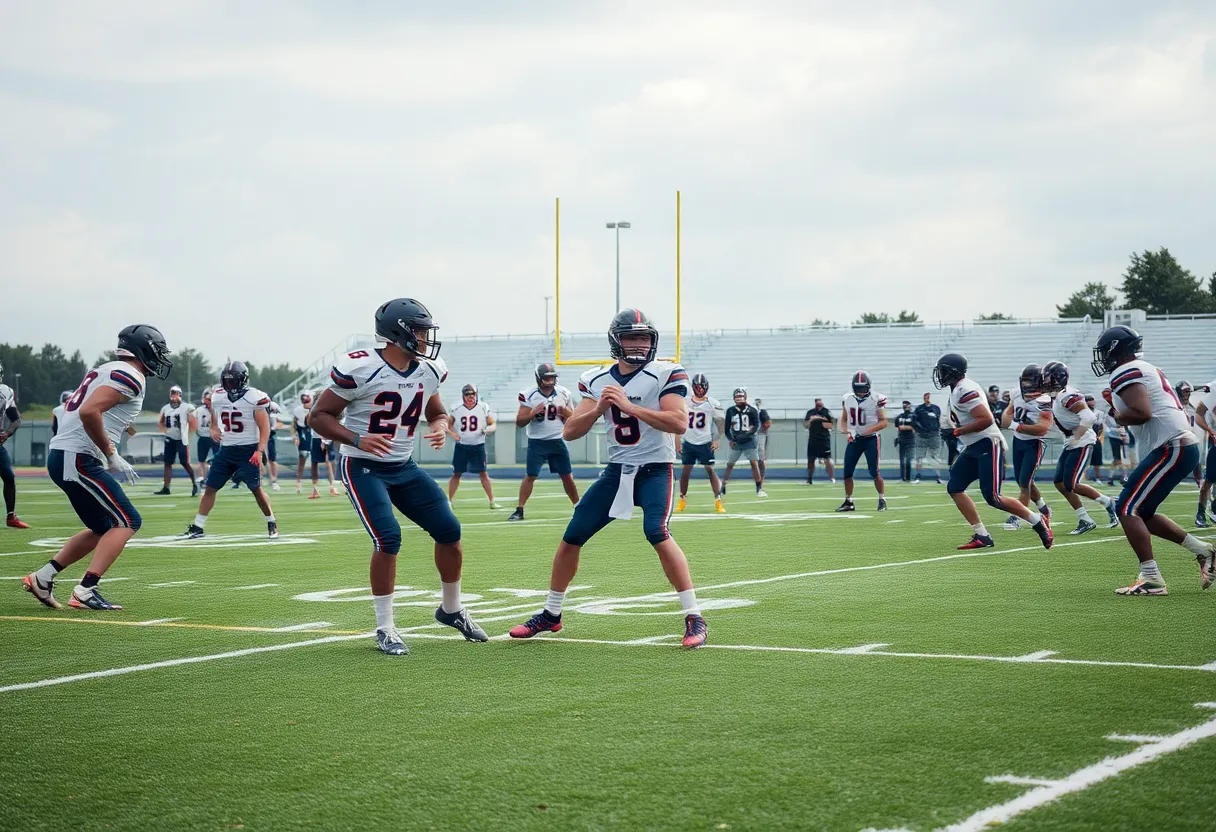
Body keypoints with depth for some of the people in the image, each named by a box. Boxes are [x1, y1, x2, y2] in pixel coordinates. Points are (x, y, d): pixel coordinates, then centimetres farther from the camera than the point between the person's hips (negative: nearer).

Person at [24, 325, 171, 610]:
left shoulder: (106, 370, 19)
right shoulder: (129, 377, -12)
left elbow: (72, 407, 23)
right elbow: (89, 412, -24)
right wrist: (112, 456, -17)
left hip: (60, 457, 10)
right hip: (78, 459, -10)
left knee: (103, 528, 18)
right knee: (127, 522, -7)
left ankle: (42, 577, 17)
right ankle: (85, 591, -14)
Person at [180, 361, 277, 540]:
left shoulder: (253, 398, -12)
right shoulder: (217, 397, 4)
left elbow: (264, 427, -11)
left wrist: (260, 451, -21)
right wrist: (213, 430, 0)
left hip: (248, 451, -5)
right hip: (226, 450, 5)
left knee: (256, 489, -6)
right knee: (209, 488, 2)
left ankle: (272, 524, 11)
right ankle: (198, 527, 8)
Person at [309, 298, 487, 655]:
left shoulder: (428, 371, -2)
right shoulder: (359, 369, -21)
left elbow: (438, 413, 16)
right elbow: (319, 416, -15)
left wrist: (441, 428, -9)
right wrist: (357, 440, -29)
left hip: (404, 468, 6)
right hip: (363, 468, -6)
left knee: (449, 530, 1)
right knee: (388, 538, -21)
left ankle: (452, 610, 24)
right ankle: (385, 628, -5)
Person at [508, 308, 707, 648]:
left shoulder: (665, 375, -10)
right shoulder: (597, 380, 3)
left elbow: (679, 423, -24)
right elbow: (570, 431, 1)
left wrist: (629, 406, -26)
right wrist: (599, 408, -17)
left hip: (655, 469, -5)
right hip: (617, 470, 5)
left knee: (657, 533, -28)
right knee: (572, 536, 4)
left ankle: (694, 619, -22)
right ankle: (550, 615, 23)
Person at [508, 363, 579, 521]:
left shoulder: (564, 394, 0)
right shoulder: (529, 395, -9)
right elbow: (519, 422, -6)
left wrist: (565, 413, -12)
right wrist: (532, 413, -23)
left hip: (557, 441, 3)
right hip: (537, 443, -3)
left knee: (567, 476, 7)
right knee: (530, 476, -5)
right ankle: (519, 510, -1)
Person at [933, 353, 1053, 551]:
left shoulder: (965, 391, -19)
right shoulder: (959, 389, 13)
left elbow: (986, 419, -26)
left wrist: (957, 432, -18)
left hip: (988, 445, -10)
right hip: (973, 448, 10)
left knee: (992, 497, -11)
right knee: (954, 488, 3)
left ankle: (1037, 521, 4)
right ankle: (981, 536, 3)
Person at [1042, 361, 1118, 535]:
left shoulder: (1067, 396, -21)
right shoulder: (1055, 396, 9)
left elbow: (1089, 417, -28)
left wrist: (1075, 438, -25)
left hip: (1082, 443, -10)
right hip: (1071, 444, 10)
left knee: (1071, 485, -11)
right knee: (1060, 483, 6)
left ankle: (1108, 503, 6)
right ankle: (1085, 521, 10)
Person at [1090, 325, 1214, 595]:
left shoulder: (1126, 373, -10)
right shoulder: (1147, 370, 22)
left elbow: (1142, 412, -24)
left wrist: (1118, 417, -5)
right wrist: (1119, 409, 14)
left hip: (1171, 448, -10)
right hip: (1183, 445, 10)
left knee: (1127, 509, -10)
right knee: (1141, 512, 16)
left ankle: (1151, 579, -14)